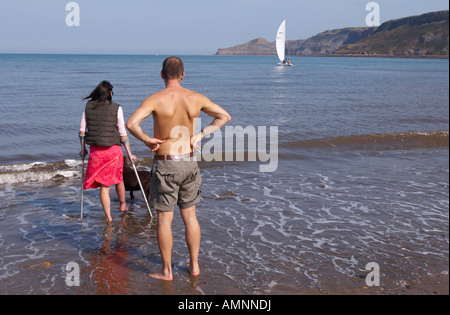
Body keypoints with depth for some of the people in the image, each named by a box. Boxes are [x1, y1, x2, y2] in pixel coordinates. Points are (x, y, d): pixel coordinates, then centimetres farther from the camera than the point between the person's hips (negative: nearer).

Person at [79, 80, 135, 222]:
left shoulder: (88, 107, 2)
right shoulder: (116, 108, -7)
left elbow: (82, 131, 5)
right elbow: (123, 134, -5)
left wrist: (83, 149, 18)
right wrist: (129, 153, 4)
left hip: (96, 151, 2)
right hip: (113, 149, -2)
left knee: (104, 185, 8)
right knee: (118, 179, 21)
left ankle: (108, 216, 9)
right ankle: (123, 204, 42)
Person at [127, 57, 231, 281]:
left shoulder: (156, 99, -14)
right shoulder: (196, 98, -2)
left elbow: (131, 124, -27)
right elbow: (225, 117, 6)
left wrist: (147, 140, -10)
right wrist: (201, 135, 3)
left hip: (165, 165, -4)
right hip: (189, 163, 4)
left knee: (164, 219, 7)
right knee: (190, 216, 16)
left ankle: (166, 271, 16)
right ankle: (194, 266, 25)